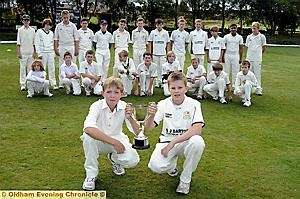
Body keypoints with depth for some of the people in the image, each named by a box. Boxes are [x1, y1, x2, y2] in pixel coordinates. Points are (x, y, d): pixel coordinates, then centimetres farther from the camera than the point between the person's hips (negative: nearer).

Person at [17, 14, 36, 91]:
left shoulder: (32, 30, 9)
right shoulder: (20, 30, 2)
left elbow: (34, 42, 11)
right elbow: (18, 42, -1)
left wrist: (34, 52, 5)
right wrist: (18, 53, -8)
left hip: (31, 52, 3)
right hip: (23, 52, -2)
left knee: (30, 68, 5)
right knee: (22, 68, -1)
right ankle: (22, 85, 2)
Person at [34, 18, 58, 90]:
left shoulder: (51, 32, 14)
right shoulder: (39, 32, 0)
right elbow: (37, 43, -3)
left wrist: (53, 53, 12)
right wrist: (39, 53, -9)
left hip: (50, 52, 4)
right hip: (43, 52, -4)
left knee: (52, 68, 3)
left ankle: (53, 83, 7)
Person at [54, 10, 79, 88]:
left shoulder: (73, 26, 4)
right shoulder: (58, 26, 4)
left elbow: (76, 39, 4)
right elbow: (56, 39, 6)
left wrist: (76, 49, -2)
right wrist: (56, 49, 0)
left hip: (71, 47, 0)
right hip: (62, 47, 0)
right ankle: (61, 83, 6)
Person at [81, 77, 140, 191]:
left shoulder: (125, 107, -16)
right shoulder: (97, 106, -24)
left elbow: (138, 133, -20)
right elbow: (88, 128, -44)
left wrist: (130, 118, -41)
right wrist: (114, 142, -46)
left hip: (117, 140, 2)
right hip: (99, 141, -1)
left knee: (133, 160, -25)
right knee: (88, 136, -35)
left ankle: (114, 158, 13)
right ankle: (91, 174, -13)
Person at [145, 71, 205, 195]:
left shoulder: (194, 104, -11)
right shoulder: (163, 104, -6)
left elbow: (197, 129, -25)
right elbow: (148, 128, -10)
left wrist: (173, 142, -30)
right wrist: (151, 115, -34)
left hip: (186, 141, -1)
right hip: (166, 141, 1)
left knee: (198, 142, -36)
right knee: (155, 166, -27)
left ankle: (185, 180, -10)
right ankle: (172, 163, 14)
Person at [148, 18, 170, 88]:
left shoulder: (165, 33, 4)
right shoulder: (153, 32, 4)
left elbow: (167, 43, 8)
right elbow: (150, 43, 7)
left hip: (163, 53, 0)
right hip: (155, 53, 0)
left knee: (162, 68, 0)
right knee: (156, 68, 3)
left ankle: (162, 82, 7)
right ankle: (157, 82, 10)